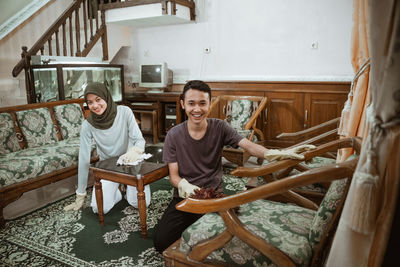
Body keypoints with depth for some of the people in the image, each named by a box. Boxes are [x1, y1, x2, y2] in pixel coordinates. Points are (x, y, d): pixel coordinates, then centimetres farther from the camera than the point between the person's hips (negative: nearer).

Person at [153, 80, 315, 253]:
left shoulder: (219, 127, -6)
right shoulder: (174, 135, -6)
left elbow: (248, 145, -19)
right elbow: (173, 175, -6)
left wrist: (271, 154, -40)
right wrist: (184, 185, -30)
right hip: (184, 197, 1)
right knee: (161, 242, -15)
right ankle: (191, 223, 15)